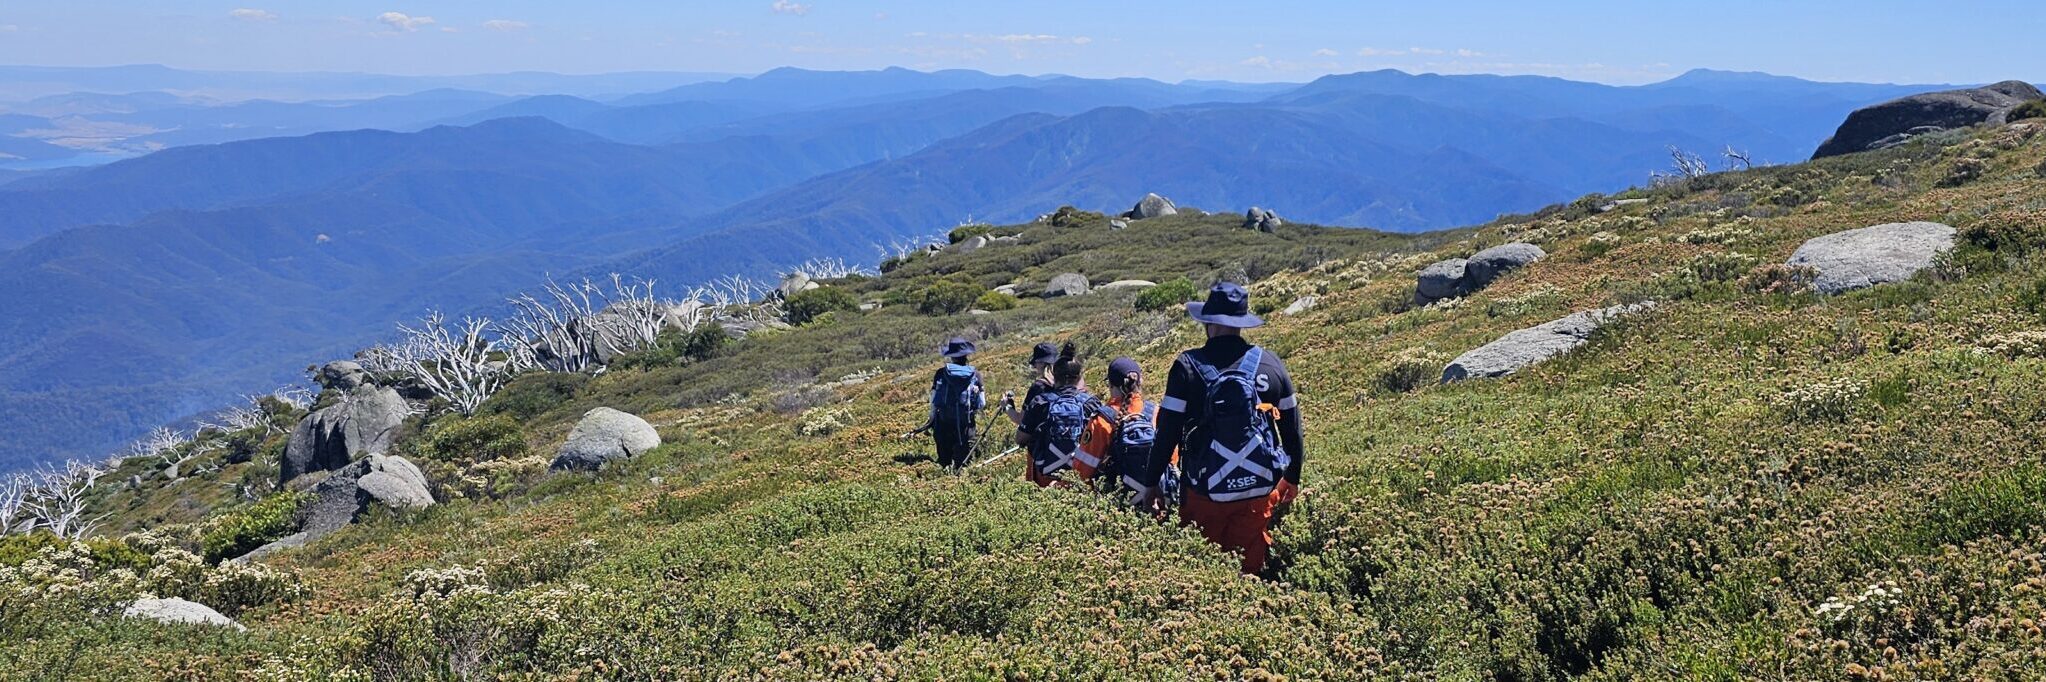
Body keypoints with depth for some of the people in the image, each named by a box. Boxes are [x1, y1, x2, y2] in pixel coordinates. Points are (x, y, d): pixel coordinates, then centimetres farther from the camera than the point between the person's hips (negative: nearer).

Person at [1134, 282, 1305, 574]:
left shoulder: (1188, 366, -10)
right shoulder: (1272, 364, 0)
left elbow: (1167, 432, -10)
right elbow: (1292, 428, 7)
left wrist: (1149, 484, 1)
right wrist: (1292, 479, 21)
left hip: (1205, 493, -2)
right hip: (1259, 491, 3)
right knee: (1249, 570, 15)